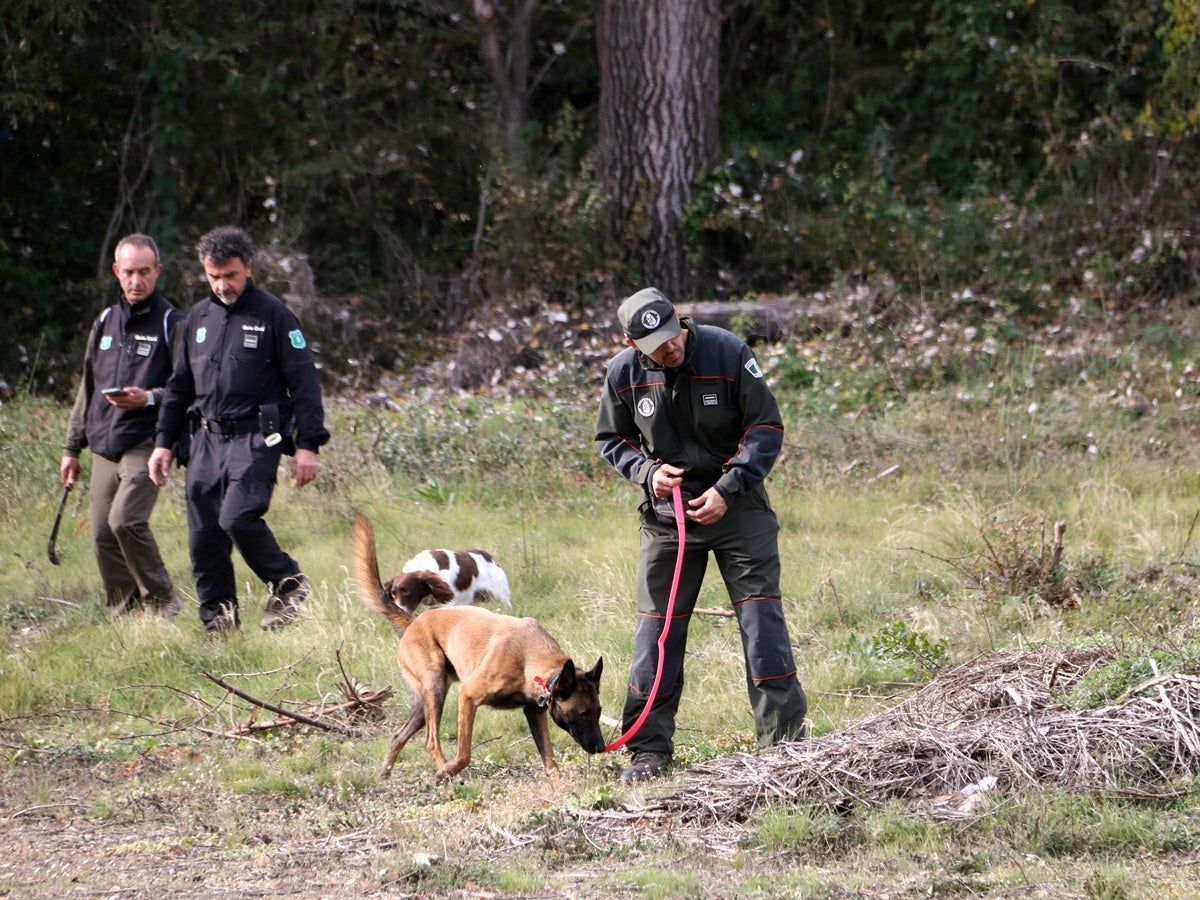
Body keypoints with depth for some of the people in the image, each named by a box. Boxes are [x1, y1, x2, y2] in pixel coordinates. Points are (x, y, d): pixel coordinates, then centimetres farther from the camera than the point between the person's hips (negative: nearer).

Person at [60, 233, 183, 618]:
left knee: (126, 520, -21)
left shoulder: (172, 324, -1)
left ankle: (162, 602, -6)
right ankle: (124, 615, 11)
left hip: (146, 444, -6)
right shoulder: (106, 322, 17)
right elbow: (88, 389, 24)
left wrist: (149, 398, -22)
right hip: (104, 447, 6)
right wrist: (72, 447, 22)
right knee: (103, 534, 1)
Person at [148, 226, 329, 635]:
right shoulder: (199, 317, 15)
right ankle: (219, 622, 9)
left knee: (238, 517, -24)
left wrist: (307, 444, -10)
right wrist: (164, 441, 17)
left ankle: (288, 583, -1)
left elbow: (304, 382, -4)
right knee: (203, 536, 1)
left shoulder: (274, 315, -2)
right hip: (208, 440, 6)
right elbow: (180, 385, 23)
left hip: (256, 437, -6)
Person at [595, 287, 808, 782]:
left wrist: (727, 490, -17)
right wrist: (646, 471, -11)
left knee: (761, 613, -9)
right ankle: (649, 746, 11)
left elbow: (766, 426, -8)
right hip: (667, 512, 2)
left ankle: (783, 736, -6)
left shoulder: (728, 352, -13)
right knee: (657, 626, 3)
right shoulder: (623, 373, -6)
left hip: (737, 505, -2)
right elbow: (612, 439, 10)